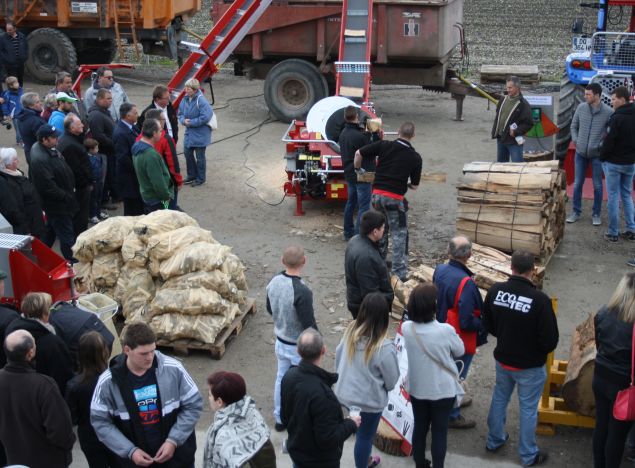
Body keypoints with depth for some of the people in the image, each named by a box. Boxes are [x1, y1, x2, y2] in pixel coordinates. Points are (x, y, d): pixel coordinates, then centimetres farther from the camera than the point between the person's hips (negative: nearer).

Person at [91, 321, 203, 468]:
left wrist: (173, 440, -14)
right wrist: (130, 451, -15)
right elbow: (100, 422, -6)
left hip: (178, 456, 0)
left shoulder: (173, 369, -15)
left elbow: (193, 405, -6)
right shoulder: (108, 382, -14)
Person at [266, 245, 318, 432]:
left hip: (280, 341, 7)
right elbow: (309, 324, -24)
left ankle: (280, 419, 36)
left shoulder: (274, 282, -8)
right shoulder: (301, 291, -31)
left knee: (281, 378, 21)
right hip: (299, 347, -7)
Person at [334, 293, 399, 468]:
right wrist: (385, 386, 9)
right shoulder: (384, 348, -28)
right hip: (368, 400, -6)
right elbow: (392, 381, -14)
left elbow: (338, 356, 4)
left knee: (362, 432, 29)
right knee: (365, 436, 15)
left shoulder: (350, 331, -11)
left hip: (345, 393, 7)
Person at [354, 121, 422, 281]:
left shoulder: (384, 146, 0)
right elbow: (415, 185, 6)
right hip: (395, 198, -3)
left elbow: (358, 153, 0)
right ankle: (399, 273, -1)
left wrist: (357, 168, 19)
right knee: (399, 235, 3)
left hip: (377, 194, 4)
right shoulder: (415, 157, -1)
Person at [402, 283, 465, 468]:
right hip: (443, 390, -3)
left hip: (416, 388, 4)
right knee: (440, 431, 14)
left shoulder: (406, 328, -16)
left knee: (420, 427, 21)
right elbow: (460, 351, -6)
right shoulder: (445, 330, -27)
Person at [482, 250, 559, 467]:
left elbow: (487, 325, 1)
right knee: (528, 409, 13)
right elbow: (550, 340, -21)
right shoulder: (540, 300, -29)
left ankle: (494, 440, 43)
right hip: (530, 366, -4)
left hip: (502, 360, 4)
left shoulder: (495, 291, -14)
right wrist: (539, 349, 0)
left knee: (499, 399, 25)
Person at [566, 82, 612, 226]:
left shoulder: (608, 112, -12)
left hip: (597, 155, -3)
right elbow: (574, 126, 10)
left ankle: (596, 214, 20)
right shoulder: (581, 107, -3)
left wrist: (603, 146, -11)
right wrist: (575, 141, 1)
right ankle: (576, 212, 22)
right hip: (580, 153, 3)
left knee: (597, 185, 7)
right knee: (577, 184, 9)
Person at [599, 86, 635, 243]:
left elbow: (609, 141, -17)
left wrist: (602, 157, -4)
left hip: (614, 163, -7)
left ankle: (613, 233, 5)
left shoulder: (617, 118, -18)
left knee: (613, 197, 1)